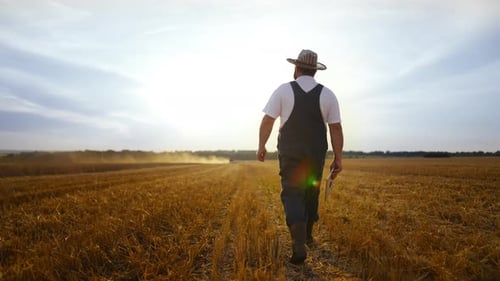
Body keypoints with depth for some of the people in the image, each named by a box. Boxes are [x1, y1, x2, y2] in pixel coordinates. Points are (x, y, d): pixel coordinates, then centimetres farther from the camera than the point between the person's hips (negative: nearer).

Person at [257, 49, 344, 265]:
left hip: (290, 152, -2)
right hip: (316, 154, 3)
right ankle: (307, 235, 34)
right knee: (311, 192, 18)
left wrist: (261, 146, 5)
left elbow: (267, 121, -7)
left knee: (292, 193, -1)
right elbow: (336, 129, -4)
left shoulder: (283, 90, -5)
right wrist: (338, 158, 0)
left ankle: (299, 245, -16)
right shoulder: (328, 95, -1)